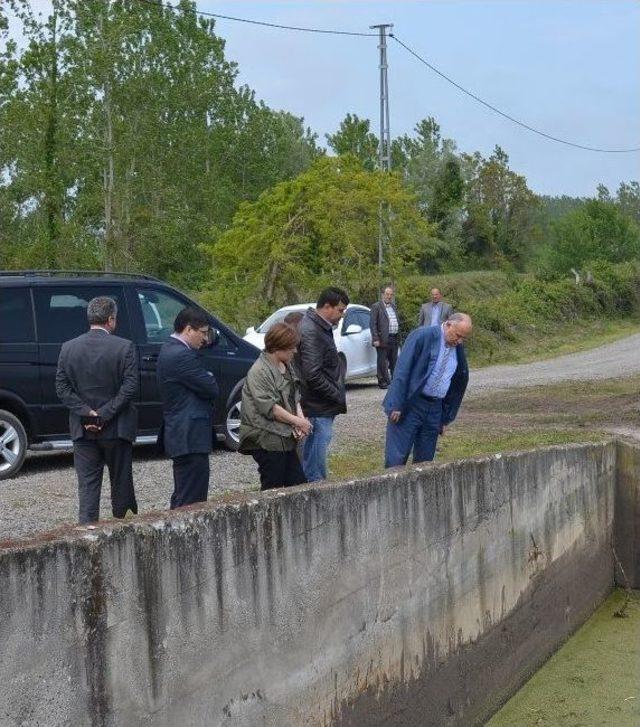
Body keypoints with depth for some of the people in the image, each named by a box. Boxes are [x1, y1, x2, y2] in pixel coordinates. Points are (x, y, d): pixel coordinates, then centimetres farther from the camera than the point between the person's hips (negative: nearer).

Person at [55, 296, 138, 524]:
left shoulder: (68, 348, 1)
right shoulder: (124, 347, -9)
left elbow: (61, 388, -2)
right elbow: (130, 388, -15)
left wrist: (87, 413, -6)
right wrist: (105, 414, -12)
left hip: (83, 429, 2)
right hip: (117, 428, -2)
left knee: (87, 484, 6)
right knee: (121, 481, 11)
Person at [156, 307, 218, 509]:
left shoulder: (169, 349, 14)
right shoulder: (182, 355, -18)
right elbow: (212, 390, -15)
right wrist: (210, 378, 3)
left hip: (179, 436, 11)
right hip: (191, 439, -11)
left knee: (181, 498, 17)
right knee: (192, 500, -8)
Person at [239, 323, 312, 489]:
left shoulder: (287, 367, 14)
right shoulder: (259, 371, -14)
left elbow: (295, 397, 19)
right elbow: (269, 407, -19)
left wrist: (301, 418, -1)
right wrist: (297, 421, -15)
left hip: (286, 438, 9)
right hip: (267, 440, -9)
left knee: (299, 485, 7)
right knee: (273, 488, -4)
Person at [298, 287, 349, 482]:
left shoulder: (321, 328, 14)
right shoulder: (311, 332, -19)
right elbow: (313, 375, -24)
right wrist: (339, 396, -17)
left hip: (324, 407, 11)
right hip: (319, 409, -11)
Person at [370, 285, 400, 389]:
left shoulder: (393, 306, 17)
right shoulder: (376, 306, -5)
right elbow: (373, 324, -9)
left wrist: (398, 335, 13)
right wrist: (376, 339, -16)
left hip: (394, 339, 7)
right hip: (383, 339, -7)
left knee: (394, 361, 12)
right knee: (382, 362, -2)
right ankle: (383, 382, 3)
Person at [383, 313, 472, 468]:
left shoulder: (458, 350, 9)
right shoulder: (422, 336, -11)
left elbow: (457, 386, 19)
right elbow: (402, 370, -14)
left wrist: (446, 419, 18)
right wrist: (396, 406, -17)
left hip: (434, 409, 6)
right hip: (409, 406, -6)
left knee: (425, 461, 8)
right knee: (396, 460, -7)